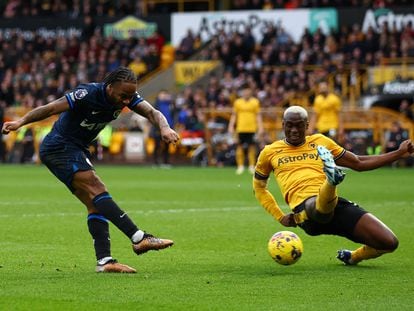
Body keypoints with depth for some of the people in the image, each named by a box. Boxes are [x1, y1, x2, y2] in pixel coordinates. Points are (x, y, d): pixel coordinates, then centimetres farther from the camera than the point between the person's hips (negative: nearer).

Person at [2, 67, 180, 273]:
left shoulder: (127, 95, -6)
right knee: (97, 190, -22)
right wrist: (20, 122, -33)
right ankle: (138, 238, -29)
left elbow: (152, 112, -18)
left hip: (77, 150, 9)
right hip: (60, 147, -9)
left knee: (95, 204, -2)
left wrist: (164, 127, -39)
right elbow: (50, 109, -24)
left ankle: (104, 261, -7)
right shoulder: (88, 94, -25)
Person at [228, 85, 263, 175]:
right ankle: (240, 166, 7)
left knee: (252, 147, 0)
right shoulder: (237, 102, 5)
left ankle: (252, 166, 9)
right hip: (241, 128, 0)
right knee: (240, 147, -1)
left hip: (252, 128, 0)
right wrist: (231, 126, 1)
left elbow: (258, 116, 6)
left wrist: (260, 127, 0)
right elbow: (234, 115, 8)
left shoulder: (255, 102, 4)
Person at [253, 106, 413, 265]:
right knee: (318, 206, -45)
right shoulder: (270, 152, 19)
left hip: (335, 203, 4)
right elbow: (259, 187, 33)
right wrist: (280, 217, 20)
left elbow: (359, 163, 27)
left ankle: (352, 257, 18)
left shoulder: (320, 141, 24)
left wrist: (399, 152, 20)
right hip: (305, 206, -4)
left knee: (389, 242, -10)